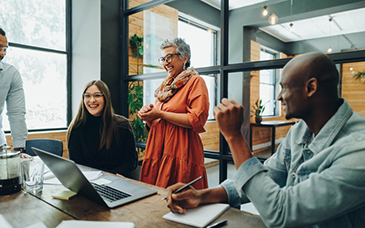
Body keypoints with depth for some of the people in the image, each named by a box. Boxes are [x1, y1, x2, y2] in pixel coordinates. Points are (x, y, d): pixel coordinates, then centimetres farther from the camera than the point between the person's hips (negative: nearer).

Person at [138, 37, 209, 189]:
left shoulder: (195, 81, -1)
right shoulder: (165, 86, 20)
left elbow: (197, 120, -16)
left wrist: (160, 114, -12)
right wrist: (148, 117, 1)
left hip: (181, 155, -6)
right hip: (157, 153, 7)